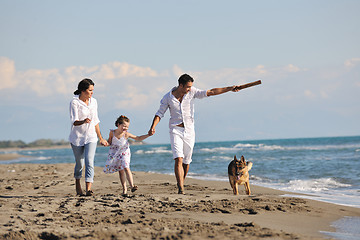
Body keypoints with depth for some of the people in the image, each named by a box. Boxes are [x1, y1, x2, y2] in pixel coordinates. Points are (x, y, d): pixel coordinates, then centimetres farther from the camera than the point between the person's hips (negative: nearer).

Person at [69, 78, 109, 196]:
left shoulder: (93, 102, 5)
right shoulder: (74, 102, -10)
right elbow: (74, 121, -18)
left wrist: (101, 138, 18)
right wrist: (83, 121, -40)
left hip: (90, 137, 3)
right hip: (77, 137, -3)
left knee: (89, 162, -15)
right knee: (79, 163, 9)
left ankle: (88, 189, -23)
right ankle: (78, 186, 34)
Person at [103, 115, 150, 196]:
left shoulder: (126, 134, -16)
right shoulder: (112, 133, -11)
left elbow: (138, 138, -14)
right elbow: (110, 142, 5)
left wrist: (148, 135, -24)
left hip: (124, 153, -2)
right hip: (115, 153, 2)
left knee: (126, 168, -19)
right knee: (120, 170, 5)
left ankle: (132, 186, -23)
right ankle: (124, 188, 11)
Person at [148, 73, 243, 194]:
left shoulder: (192, 92, -3)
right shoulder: (168, 97, -6)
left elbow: (211, 92, -3)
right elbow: (159, 114, 1)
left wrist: (230, 89, -8)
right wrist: (153, 127, -15)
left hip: (189, 131, 2)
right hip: (176, 130, -2)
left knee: (186, 161, 6)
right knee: (178, 159, -17)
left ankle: (181, 182, 30)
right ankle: (181, 189, -21)